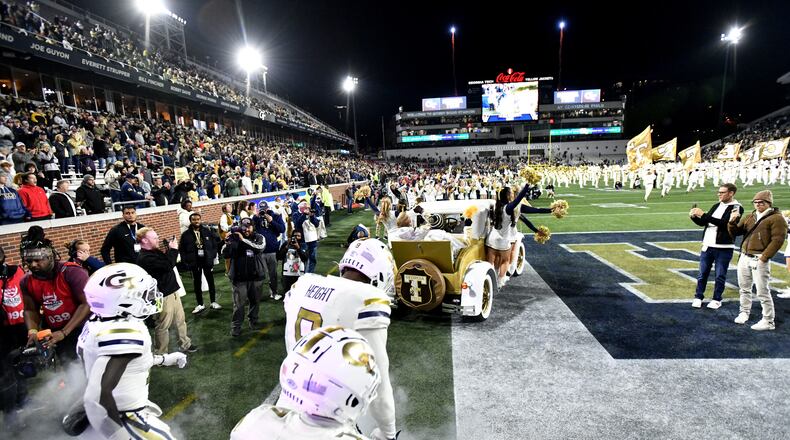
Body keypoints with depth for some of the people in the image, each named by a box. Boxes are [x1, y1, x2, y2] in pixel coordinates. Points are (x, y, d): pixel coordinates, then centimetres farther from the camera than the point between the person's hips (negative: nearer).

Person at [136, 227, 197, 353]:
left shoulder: (155, 252, 10)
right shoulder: (145, 258, -22)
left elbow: (168, 262, 18)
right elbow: (168, 265, -28)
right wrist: (173, 249, -19)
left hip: (172, 291, 9)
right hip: (163, 295, -9)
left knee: (180, 320, 19)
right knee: (163, 326, 5)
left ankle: (185, 344, 33)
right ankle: (160, 354, 20)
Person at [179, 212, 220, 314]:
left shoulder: (207, 231, -1)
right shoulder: (186, 235, -2)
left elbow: (214, 244, 2)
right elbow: (181, 250, 0)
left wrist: (212, 256, -6)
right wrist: (186, 261, -8)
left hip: (207, 260, 0)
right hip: (194, 262, 0)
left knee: (211, 282, 10)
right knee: (197, 284, 10)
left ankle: (213, 302, 24)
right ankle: (200, 304, 21)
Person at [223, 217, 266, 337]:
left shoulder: (259, 237, 0)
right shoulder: (234, 238, -3)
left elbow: (260, 247, -21)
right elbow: (225, 255, -7)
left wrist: (244, 239, -26)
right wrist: (227, 242, -26)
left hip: (256, 275, 2)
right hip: (239, 276, -2)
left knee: (255, 300, 15)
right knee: (239, 303, 1)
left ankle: (253, 321, 34)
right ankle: (236, 326, 14)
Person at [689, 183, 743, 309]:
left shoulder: (736, 208, -8)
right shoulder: (716, 206, 12)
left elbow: (724, 223, -23)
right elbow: (703, 223, 15)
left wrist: (704, 215, -26)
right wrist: (694, 217, -5)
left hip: (724, 248, -5)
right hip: (707, 246, 5)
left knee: (720, 275, 6)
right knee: (702, 273, 9)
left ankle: (717, 299, 18)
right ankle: (698, 297, 18)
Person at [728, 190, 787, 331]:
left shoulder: (776, 218, -5)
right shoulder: (749, 217, 14)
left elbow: (777, 240, -12)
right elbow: (735, 233, 15)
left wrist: (764, 257, -18)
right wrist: (732, 222, -6)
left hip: (759, 259, -6)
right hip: (744, 257, 6)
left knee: (762, 291, -3)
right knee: (744, 288, 15)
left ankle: (768, 321, 7)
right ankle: (744, 313, 30)